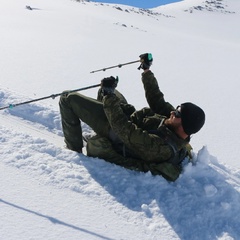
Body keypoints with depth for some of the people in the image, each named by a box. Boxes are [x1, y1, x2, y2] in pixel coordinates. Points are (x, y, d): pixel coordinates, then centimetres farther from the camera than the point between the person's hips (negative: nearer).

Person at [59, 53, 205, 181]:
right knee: (107, 88, 27)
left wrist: (108, 95, -32)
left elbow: (124, 129, -37)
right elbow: (156, 99, -4)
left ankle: (74, 151, 11)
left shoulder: (161, 147, -39)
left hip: (114, 129, -8)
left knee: (68, 100, -8)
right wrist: (147, 70, 0)